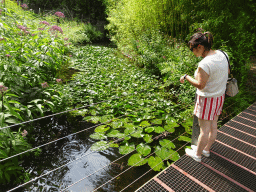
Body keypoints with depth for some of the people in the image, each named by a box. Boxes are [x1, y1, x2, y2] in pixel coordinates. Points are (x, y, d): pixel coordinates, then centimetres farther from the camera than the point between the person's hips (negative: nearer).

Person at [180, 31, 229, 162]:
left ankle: (197, 154, 29)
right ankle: (206, 149, 42)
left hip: (207, 99, -9)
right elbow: (227, 72, 12)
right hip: (220, 96, 9)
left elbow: (200, 85, -24)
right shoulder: (222, 54, -2)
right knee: (213, 127, 21)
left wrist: (186, 77, -12)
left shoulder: (205, 64, -29)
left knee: (204, 129, 8)